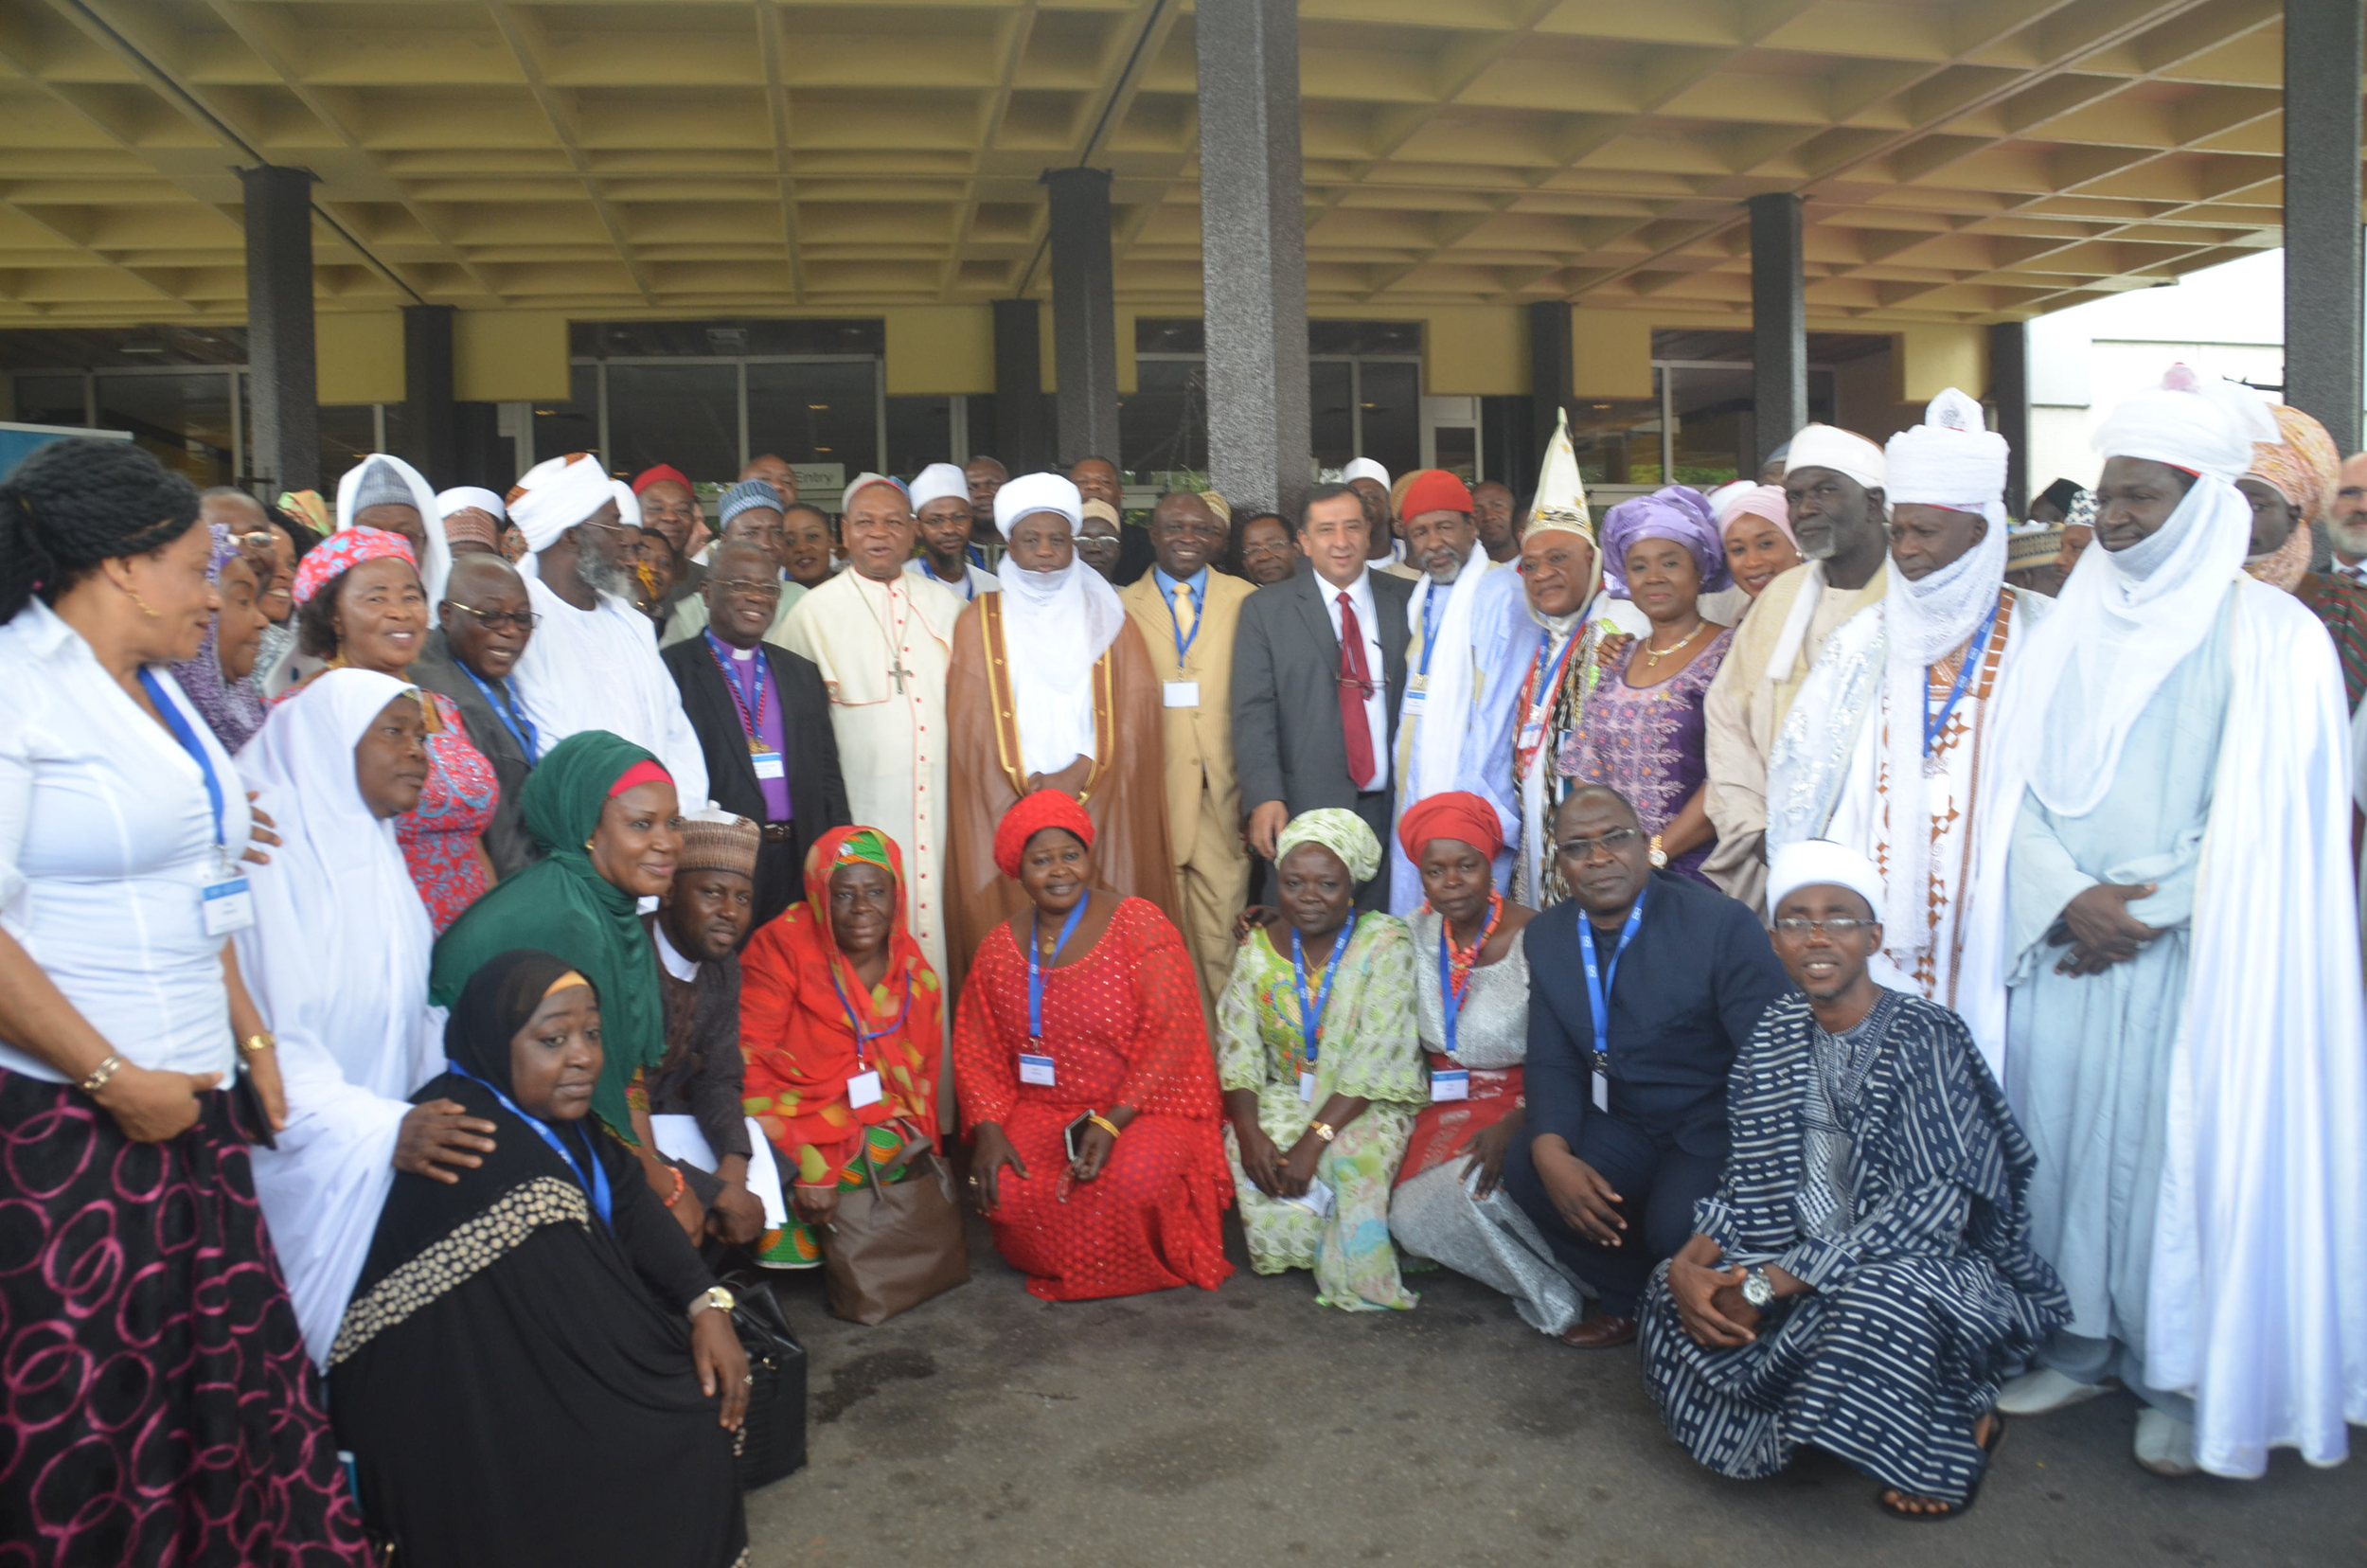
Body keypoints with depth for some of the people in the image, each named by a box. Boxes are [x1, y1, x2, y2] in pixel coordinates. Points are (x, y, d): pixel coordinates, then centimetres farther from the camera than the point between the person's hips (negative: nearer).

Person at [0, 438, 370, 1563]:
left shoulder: (153, 691, 16)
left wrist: (251, 1039, 17)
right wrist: (115, 1080, -16)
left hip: (186, 1105, 8)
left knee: (241, 1375, 9)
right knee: (92, 1415, 2)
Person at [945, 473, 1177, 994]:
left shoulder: (1107, 619, 12)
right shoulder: (980, 623, 10)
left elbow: (1138, 710, 3)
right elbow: (971, 724, 2)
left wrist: (1079, 774, -10)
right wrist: (1027, 786, -10)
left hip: (1100, 814, 1)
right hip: (1006, 815, -1)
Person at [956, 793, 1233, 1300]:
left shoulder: (1139, 926, -6)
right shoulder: (999, 948, 8)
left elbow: (1171, 1034, -13)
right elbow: (975, 1049, 7)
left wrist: (1112, 1123, -23)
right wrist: (987, 1127, -12)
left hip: (1141, 1109, -3)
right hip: (1039, 1111, 3)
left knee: (1138, 1178, -35)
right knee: (1007, 1191, -28)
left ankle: (1143, 1269, 1)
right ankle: (1070, 1272, 5)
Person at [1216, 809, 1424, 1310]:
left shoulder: (1385, 943, -11)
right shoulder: (1258, 948, 2)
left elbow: (1374, 1061, -19)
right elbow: (1237, 1050, -3)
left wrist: (1315, 1137, -28)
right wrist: (1249, 1130, -22)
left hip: (1368, 1104, -3)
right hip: (1285, 1096, 3)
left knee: (1349, 1153, -34)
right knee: (1246, 1153, -27)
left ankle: (1352, 1273, -4)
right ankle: (1295, 1254, -1)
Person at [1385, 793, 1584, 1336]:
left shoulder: (1533, 939, -16)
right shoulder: (1417, 932, 2)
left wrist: (1510, 1125, -29)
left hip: (1517, 1102, -5)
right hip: (1444, 1105, 5)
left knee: (1470, 1184, -32)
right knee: (1410, 1214, -17)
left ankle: (1559, 1295, -6)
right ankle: (1549, 1291, 2)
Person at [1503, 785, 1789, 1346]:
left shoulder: (1723, 925, -17)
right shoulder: (1547, 934, 1)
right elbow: (1553, 1063, 0)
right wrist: (1551, 1152, -20)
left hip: (1714, 1125, -5)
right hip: (1627, 1125, 5)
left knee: (1676, 1231, -30)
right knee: (1525, 1170, -19)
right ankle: (1630, 1303, 7)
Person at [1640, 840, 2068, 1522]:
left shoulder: (1924, 1035, -15)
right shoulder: (1775, 1036, 2)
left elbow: (1936, 1204, -23)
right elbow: (1750, 1178, 5)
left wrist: (1771, 1285, -25)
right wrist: (1687, 1263, -16)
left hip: (1935, 1264, -5)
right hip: (1806, 1260, 5)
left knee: (1878, 1302, -37)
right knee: (1674, 1296, -16)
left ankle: (1961, 1424, -2)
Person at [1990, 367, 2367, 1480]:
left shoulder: (2270, 636, -3)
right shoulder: (2071, 628, 9)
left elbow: (2267, 816, -8)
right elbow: (2019, 782, 5)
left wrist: (2147, 911, -12)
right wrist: (2070, 896, -10)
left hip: (2192, 957, -4)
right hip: (2064, 945, 4)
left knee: (2180, 1150, 1)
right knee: (2058, 1129, 7)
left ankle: (2183, 1376, 17)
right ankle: (2081, 1340, 23)